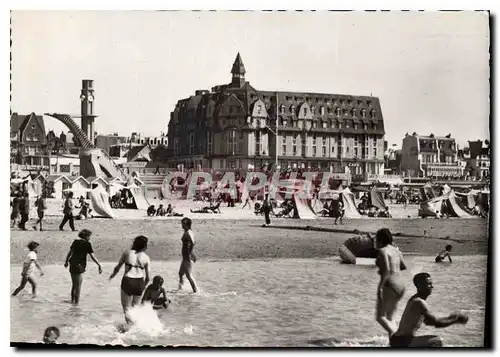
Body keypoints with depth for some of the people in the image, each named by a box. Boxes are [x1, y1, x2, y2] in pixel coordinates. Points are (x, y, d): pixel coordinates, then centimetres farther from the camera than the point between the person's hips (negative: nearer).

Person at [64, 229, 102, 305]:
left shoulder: (75, 242, 10)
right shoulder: (87, 244, -5)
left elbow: (70, 252, 8)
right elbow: (92, 256, -9)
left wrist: (66, 261, 19)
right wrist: (99, 265, -7)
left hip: (72, 265, 6)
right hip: (79, 267, -6)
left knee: (74, 284, 19)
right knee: (78, 285, 0)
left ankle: (72, 300, 27)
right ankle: (76, 302, 1)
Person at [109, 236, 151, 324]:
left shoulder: (127, 253, 0)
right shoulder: (146, 258, 1)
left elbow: (118, 267, 10)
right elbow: (148, 277, 2)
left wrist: (113, 275, 31)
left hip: (127, 281, -2)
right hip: (139, 283, 2)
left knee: (126, 307, 6)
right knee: (135, 306, 21)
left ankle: (129, 323, -15)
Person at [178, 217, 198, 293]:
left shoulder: (187, 233, -17)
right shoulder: (189, 232, 12)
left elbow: (192, 243, -30)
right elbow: (192, 243, 20)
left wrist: (189, 254, -25)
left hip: (188, 256, -10)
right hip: (185, 257, 10)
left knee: (189, 275, -6)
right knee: (181, 273, 19)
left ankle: (195, 291, -2)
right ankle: (180, 288, 28)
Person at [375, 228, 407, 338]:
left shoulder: (383, 251, -9)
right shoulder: (396, 250, 15)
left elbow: (386, 269, -21)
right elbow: (404, 267, 25)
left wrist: (380, 286, -22)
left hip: (390, 284, -9)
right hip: (400, 284, 9)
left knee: (380, 317, -6)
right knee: (389, 319, 14)